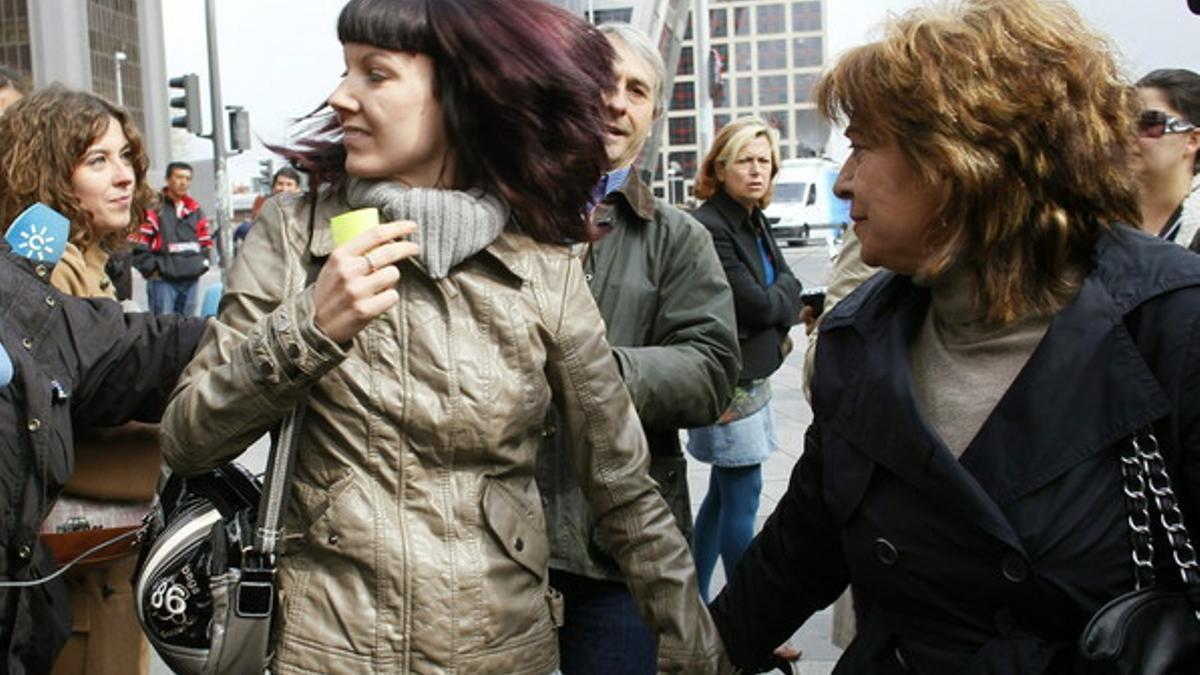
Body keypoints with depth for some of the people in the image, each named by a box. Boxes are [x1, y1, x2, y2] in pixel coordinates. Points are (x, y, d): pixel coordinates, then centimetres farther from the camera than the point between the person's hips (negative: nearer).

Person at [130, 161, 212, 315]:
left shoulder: (195, 210, 14)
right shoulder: (153, 209, -6)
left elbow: (205, 242, 22)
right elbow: (138, 245, -9)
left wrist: (202, 264, 10)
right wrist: (152, 269, -9)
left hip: (191, 279, 6)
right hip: (162, 281, -6)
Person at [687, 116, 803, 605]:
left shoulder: (754, 221, 12)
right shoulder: (710, 228, -16)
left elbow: (786, 298, 13)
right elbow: (756, 303, -18)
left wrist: (779, 300, -7)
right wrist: (787, 290, 0)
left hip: (752, 375, 9)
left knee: (724, 491, 15)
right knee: (743, 495, -4)